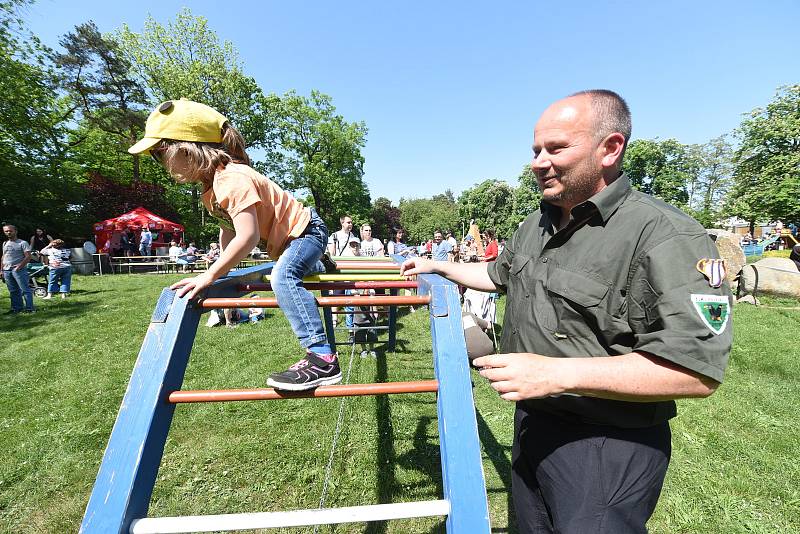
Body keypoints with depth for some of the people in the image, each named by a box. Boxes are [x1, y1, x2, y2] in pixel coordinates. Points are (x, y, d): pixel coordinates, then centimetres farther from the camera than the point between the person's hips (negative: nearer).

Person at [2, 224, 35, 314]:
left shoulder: (22, 243, -2)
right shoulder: (5, 243, 18)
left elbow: (28, 256, -9)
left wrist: (19, 266, -19)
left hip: (18, 269, -7)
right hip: (6, 270, 7)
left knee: (25, 289, -7)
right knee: (13, 291, 11)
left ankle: (29, 308, -6)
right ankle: (16, 308, 17)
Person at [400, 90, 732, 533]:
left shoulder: (665, 235, -23)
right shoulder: (536, 225, 4)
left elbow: (698, 369, -26)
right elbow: (498, 274, 22)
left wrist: (557, 373, -32)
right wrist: (437, 266, 19)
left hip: (608, 448, -8)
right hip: (531, 425, 8)